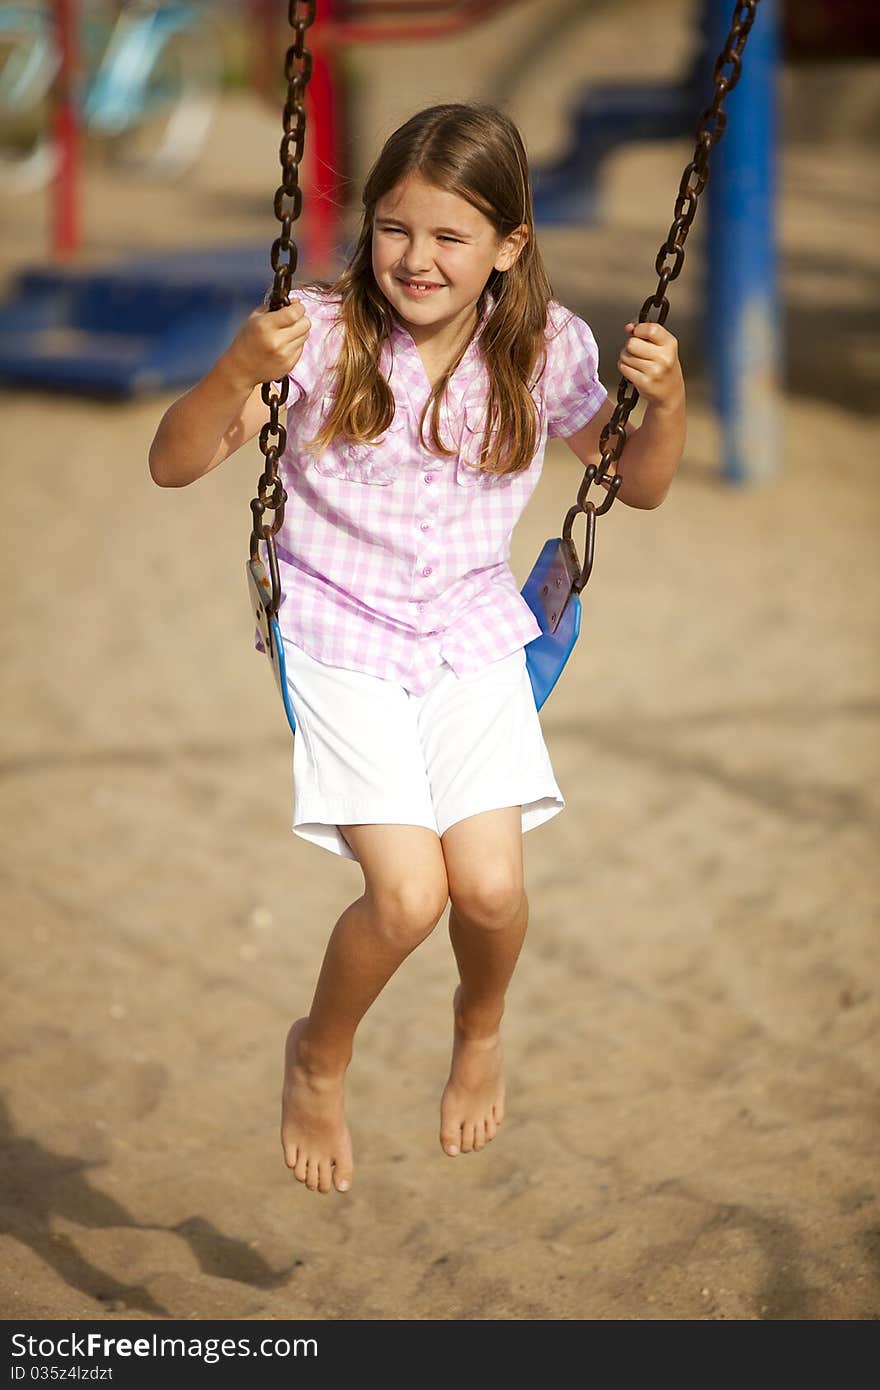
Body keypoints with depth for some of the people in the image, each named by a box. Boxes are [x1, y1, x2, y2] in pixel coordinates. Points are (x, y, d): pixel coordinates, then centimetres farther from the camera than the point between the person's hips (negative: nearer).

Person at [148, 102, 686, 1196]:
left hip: (473, 637, 2)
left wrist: (668, 399, -12)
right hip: (337, 638, -2)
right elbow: (171, 466, -11)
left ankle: (479, 1027, 22)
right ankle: (319, 1056, 15)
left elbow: (638, 487, 9)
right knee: (408, 893, -18)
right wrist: (237, 372, -29)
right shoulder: (324, 332, -12)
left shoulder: (542, 348, -4)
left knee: (491, 887, -15)